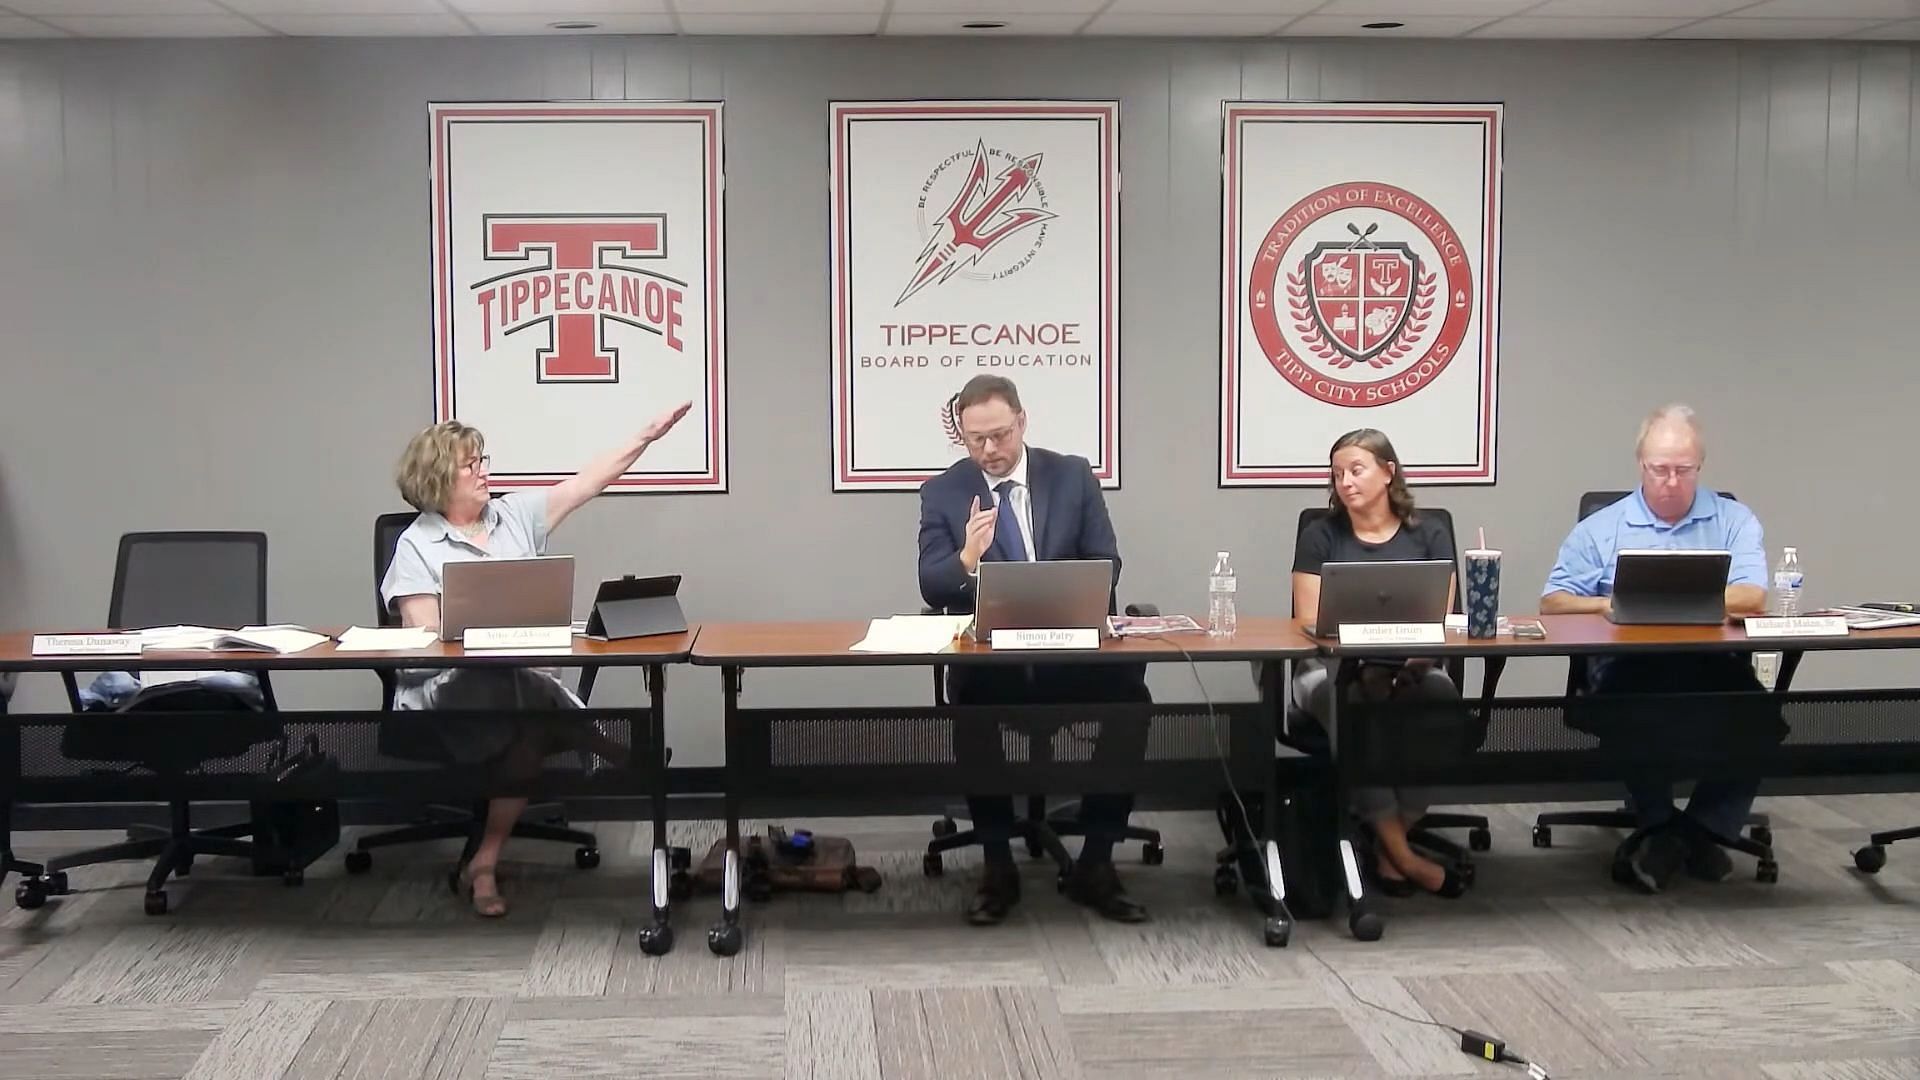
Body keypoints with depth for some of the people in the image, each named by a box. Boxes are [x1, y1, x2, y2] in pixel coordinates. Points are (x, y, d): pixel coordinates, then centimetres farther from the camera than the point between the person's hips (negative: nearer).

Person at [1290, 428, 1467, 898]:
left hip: (1409, 668, 1)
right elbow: (1311, 622, 1)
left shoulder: (1428, 534, 12)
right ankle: (1401, 854, -34)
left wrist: (1413, 654, -19)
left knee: (1440, 693, -33)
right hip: (1331, 667, -1)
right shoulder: (1320, 536, 10)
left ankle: (1388, 847, -23)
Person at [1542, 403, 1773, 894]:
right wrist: (1609, 604, -9)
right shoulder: (1601, 529, 17)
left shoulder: (1734, 521, 15)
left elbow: (1752, 598, -1)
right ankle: (1658, 825, -12)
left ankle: (1705, 827, -6)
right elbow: (1553, 603, 10)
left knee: (1757, 717, -30)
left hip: (1713, 666, 1)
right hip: (1629, 668, 0)